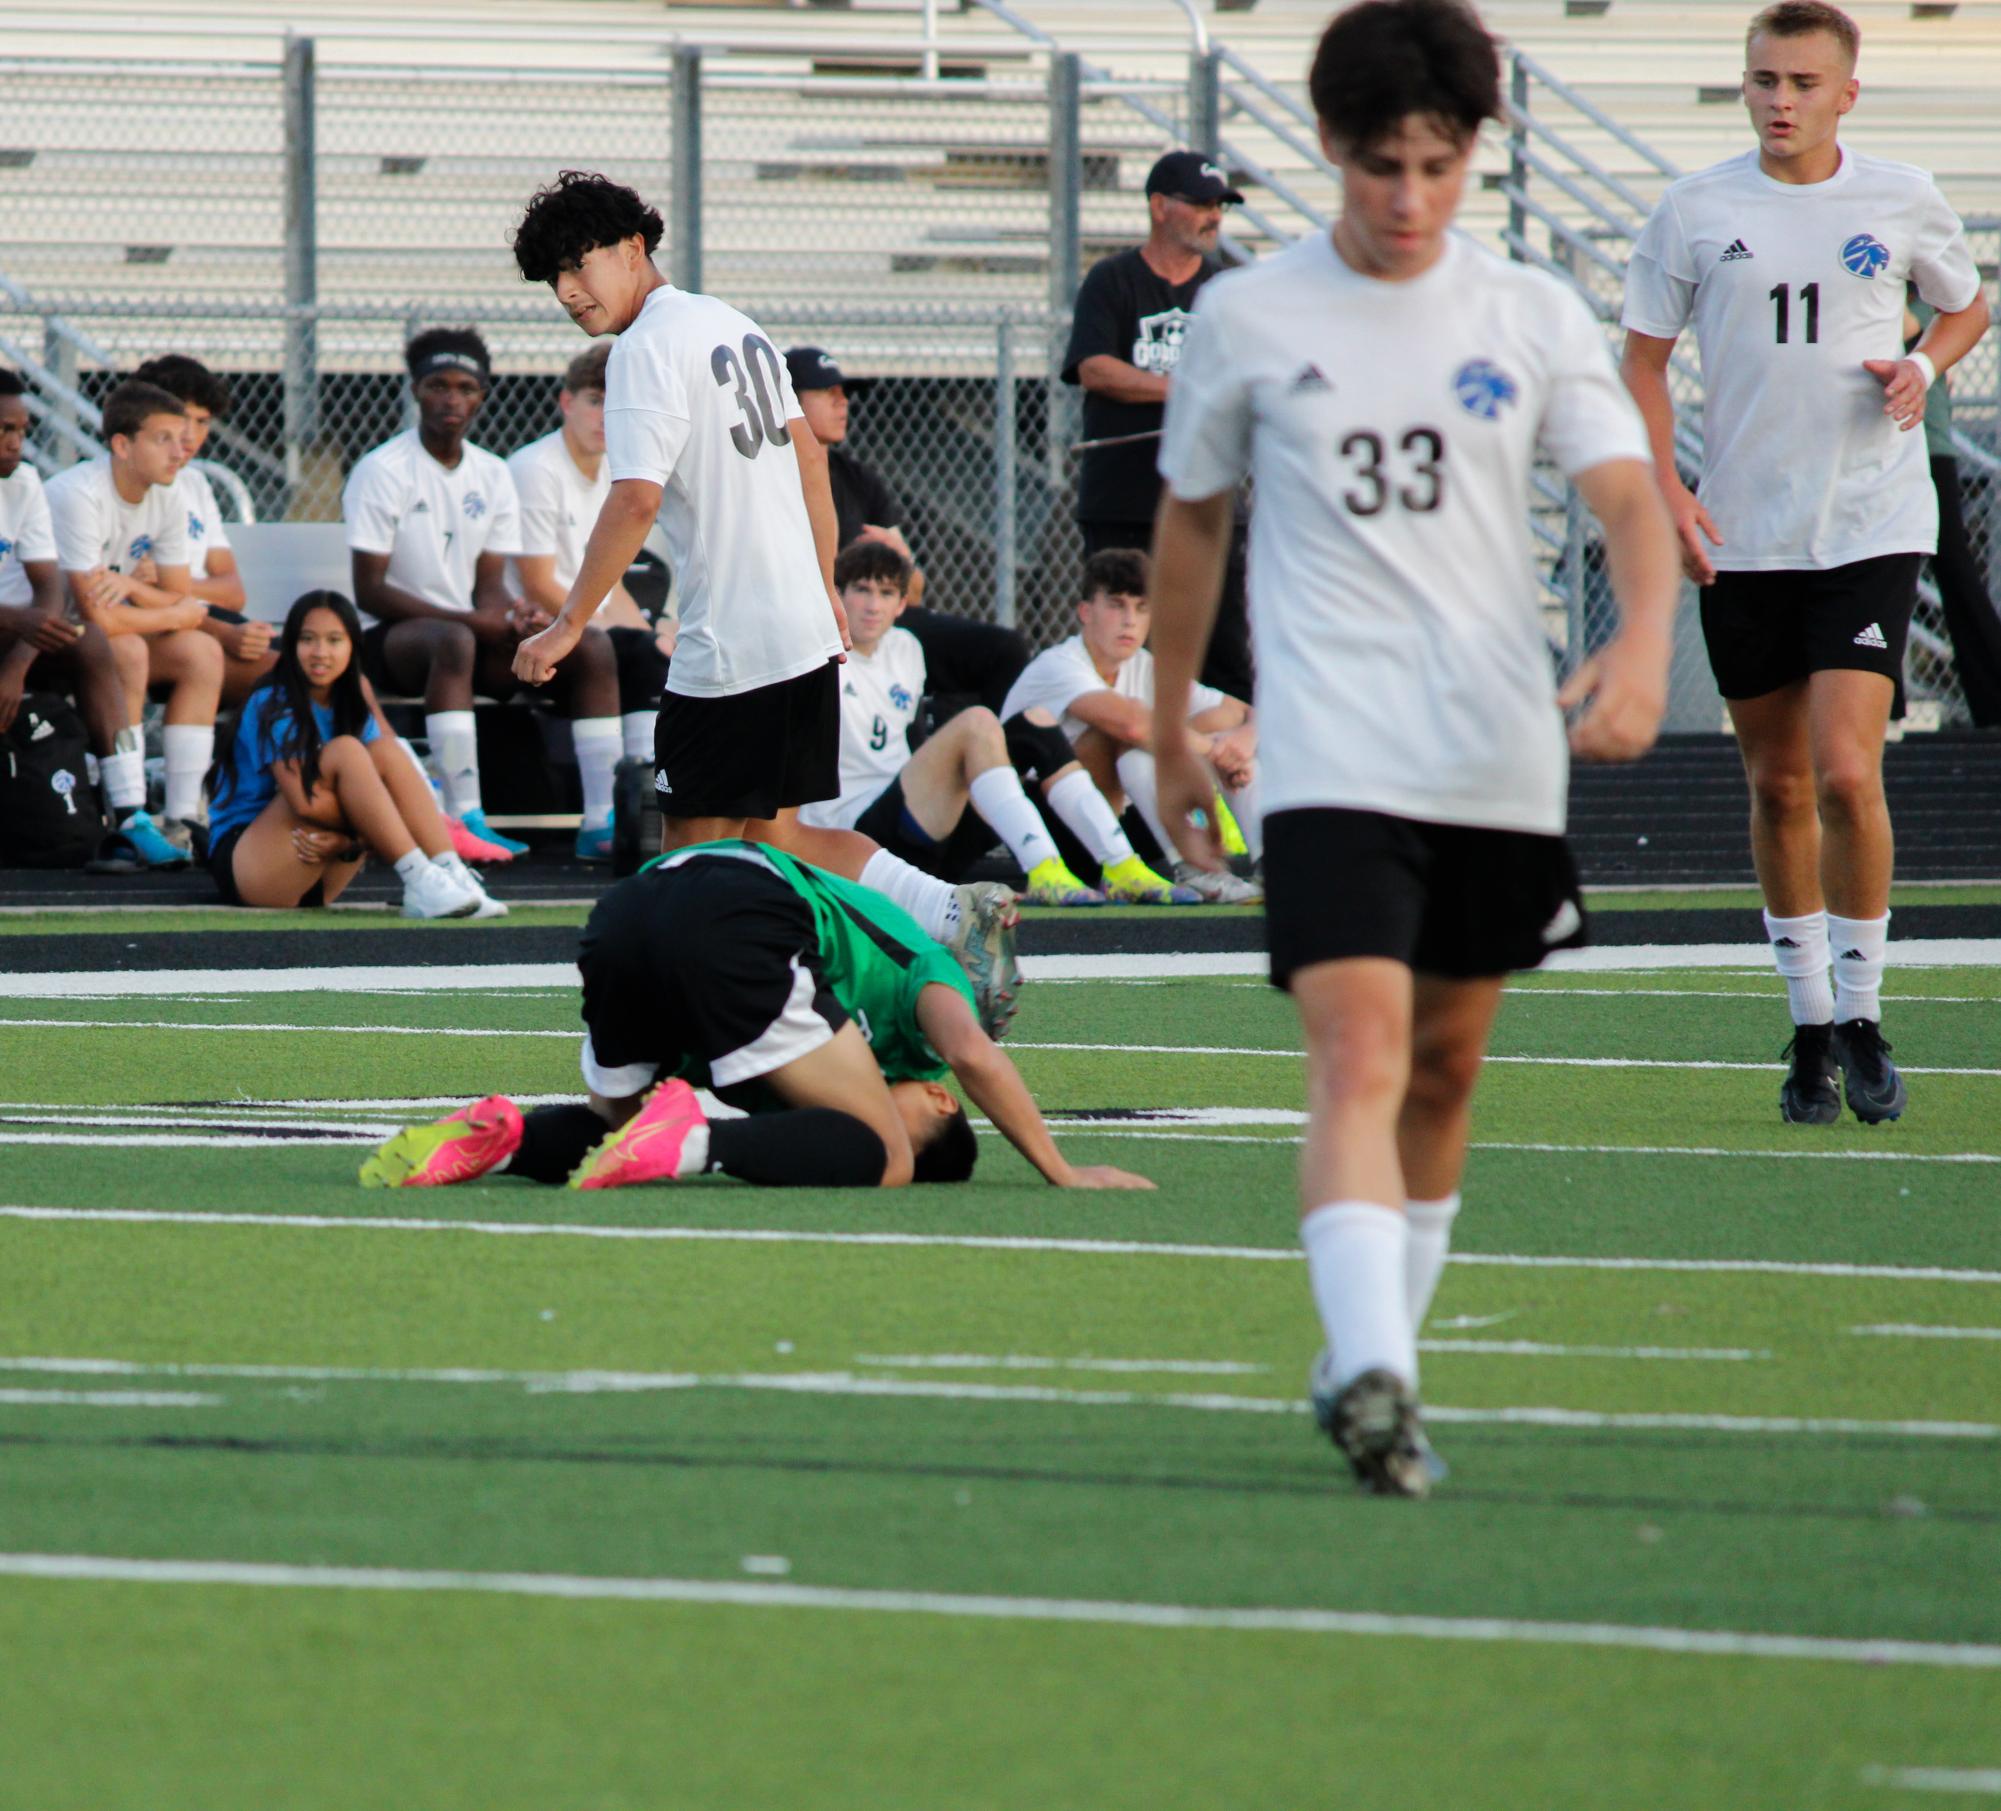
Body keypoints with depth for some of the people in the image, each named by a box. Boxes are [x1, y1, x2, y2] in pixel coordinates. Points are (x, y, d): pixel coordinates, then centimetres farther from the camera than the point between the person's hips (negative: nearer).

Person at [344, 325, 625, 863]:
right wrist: (469, 619, -22)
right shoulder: (382, 471, -9)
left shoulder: (492, 475, 10)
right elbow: (368, 591, -14)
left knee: (591, 646, -13)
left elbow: (489, 583, 9)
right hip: (391, 637, -6)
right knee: (453, 641, -40)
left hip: (471, 632, 6)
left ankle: (600, 823, -18)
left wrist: (508, 613, -17)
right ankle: (465, 820, -45)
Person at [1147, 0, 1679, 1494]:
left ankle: (1379, 1371, 28)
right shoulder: (1249, 322, 1)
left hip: (1502, 765, 3)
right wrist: (1171, 730, 18)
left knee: (1445, 1068, 13)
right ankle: (1372, 1376, -32)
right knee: (1359, 1056, -19)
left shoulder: (1533, 318, 4)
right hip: (1332, 760, -3)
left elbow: (1629, 495, -5)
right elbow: (1193, 519, 14)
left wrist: (1644, 643, -25)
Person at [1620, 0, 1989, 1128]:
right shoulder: (1696, 212, 1)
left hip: (1873, 526, -2)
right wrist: (1663, 484, -6)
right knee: (1779, 785, 8)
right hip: (1742, 539, 2)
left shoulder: (1901, 202, 1)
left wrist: (1926, 367, -3)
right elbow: (1644, 358, 8)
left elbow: (1967, 304, 18)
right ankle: (1810, 1025, 21)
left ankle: (1863, 1018, 0)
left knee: (1846, 771, -14)